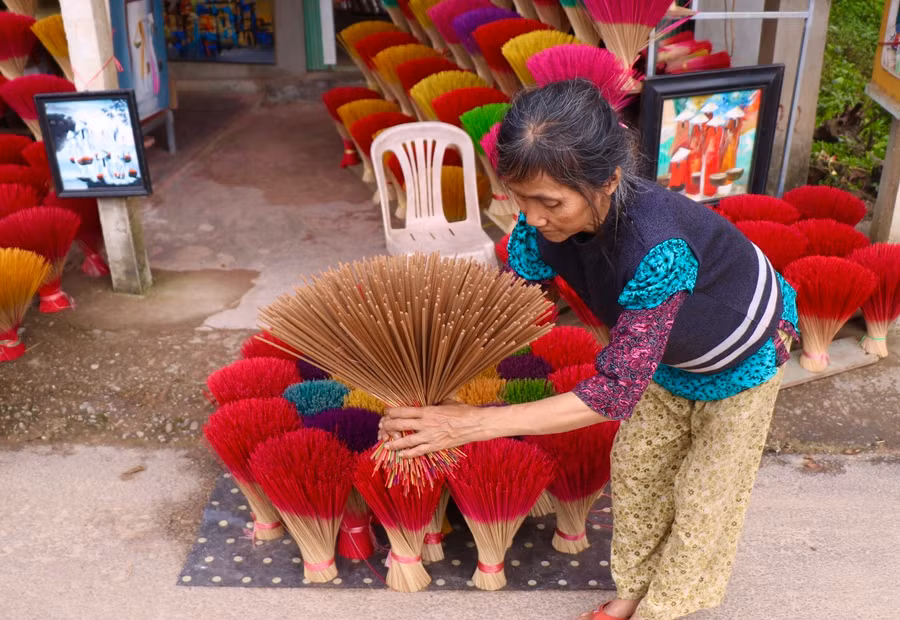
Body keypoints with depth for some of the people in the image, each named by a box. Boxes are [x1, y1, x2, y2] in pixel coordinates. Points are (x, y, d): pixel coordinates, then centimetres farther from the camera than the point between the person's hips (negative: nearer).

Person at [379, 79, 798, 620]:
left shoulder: (656, 247, -47)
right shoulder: (545, 222, -29)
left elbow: (618, 390, -44)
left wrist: (473, 424, -46)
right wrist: (427, 403, -34)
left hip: (745, 354, -5)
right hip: (669, 352, 6)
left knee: (704, 495, 8)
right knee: (637, 467, 15)